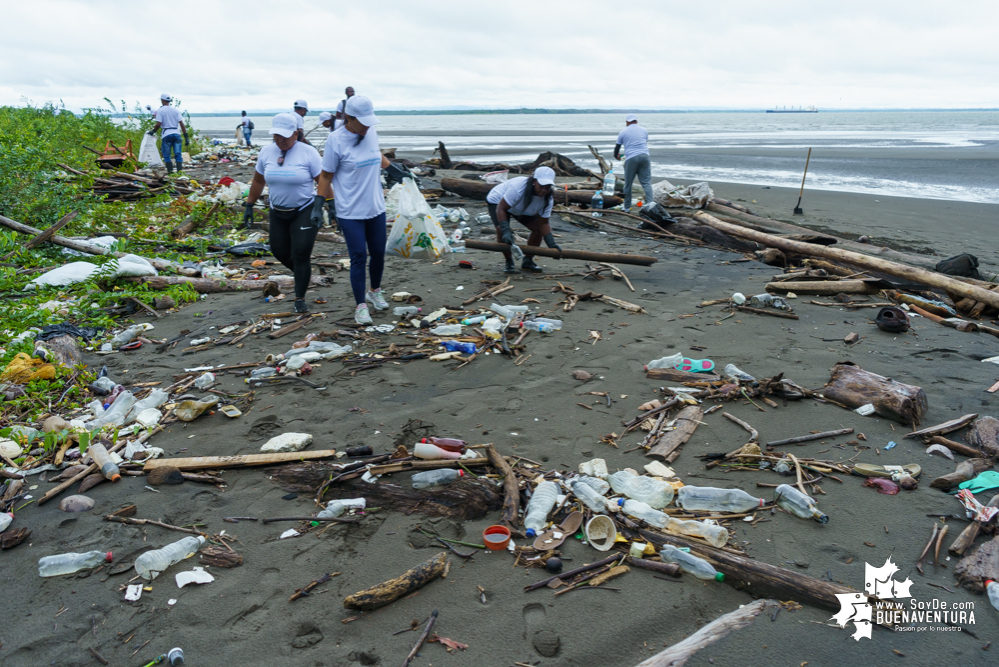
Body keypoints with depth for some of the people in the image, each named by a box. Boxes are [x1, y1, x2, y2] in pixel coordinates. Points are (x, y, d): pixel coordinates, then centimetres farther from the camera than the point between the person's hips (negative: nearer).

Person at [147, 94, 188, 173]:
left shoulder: (160, 110, 0)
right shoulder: (175, 110, 10)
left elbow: (158, 124, -9)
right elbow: (181, 123, 3)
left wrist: (153, 131, 8)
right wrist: (186, 136, 3)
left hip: (166, 134, -3)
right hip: (176, 133, 3)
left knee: (166, 155, 5)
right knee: (178, 154, 1)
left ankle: (170, 171, 0)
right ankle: (180, 170, -8)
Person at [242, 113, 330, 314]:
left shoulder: (308, 152, -13)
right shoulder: (266, 152, 1)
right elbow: (258, 181, 12)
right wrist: (249, 205, 14)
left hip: (305, 212, -5)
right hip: (278, 213, 5)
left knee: (301, 254, -7)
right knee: (280, 252, 12)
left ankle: (300, 298, 6)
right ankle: (302, 274, 41)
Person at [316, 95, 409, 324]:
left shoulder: (371, 132, 1)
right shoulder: (336, 140, -14)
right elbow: (326, 175, -6)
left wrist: (395, 170, 30)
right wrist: (318, 205, -8)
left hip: (376, 208, 5)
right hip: (350, 212, -5)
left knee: (378, 253, 13)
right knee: (359, 258, -4)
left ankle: (375, 292, 37)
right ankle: (361, 306, 9)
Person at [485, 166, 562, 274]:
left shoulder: (548, 199, -23)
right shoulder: (518, 187, -43)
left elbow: (543, 223, -18)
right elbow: (500, 209, -40)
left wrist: (552, 244, -30)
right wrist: (506, 231, -50)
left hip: (522, 210, 5)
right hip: (498, 201, -5)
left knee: (538, 228, -11)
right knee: (501, 229, -30)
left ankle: (527, 261, 7)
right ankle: (509, 263, -12)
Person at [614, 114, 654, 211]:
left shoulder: (623, 132, 11)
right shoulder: (643, 130, 18)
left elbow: (617, 147, 18)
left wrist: (616, 156, 38)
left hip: (631, 159, -2)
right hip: (644, 156, 2)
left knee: (628, 184, 8)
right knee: (646, 182, 0)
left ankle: (627, 207, 13)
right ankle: (650, 204, -15)